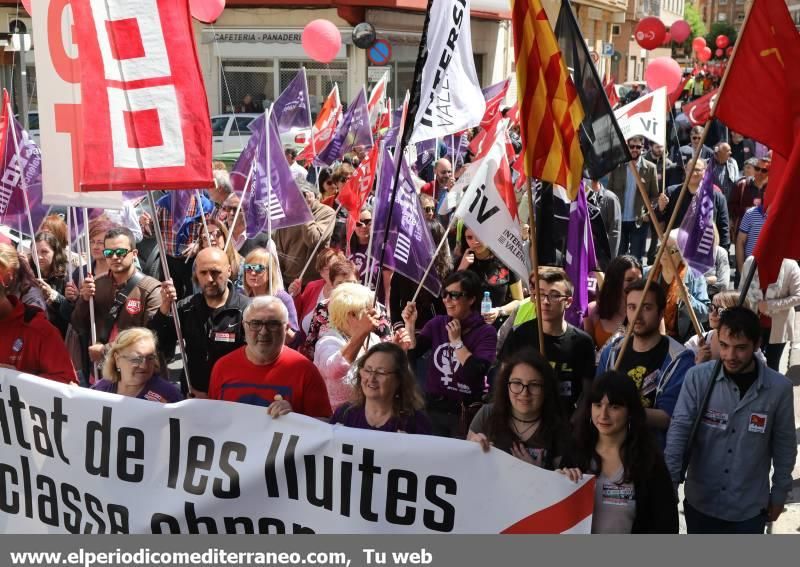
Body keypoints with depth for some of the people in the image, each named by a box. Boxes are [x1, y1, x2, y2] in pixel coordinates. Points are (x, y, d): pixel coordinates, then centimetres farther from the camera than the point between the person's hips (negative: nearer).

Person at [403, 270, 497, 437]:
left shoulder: (486, 332, -7)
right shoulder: (438, 323, 5)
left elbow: (477, 372, -20)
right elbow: (412, 353, -3)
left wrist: (457, 341, -14)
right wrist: (410, 325, -16)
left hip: (466, 412, -3)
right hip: (433, 407, 3)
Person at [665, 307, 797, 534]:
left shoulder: (779, 388, -10)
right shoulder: (697, 377, -13)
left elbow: (784, 445, 1)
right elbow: (679, 429, -14)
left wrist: (780, 494, 7)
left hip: (749, 507, 0)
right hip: (700, 501, 0)